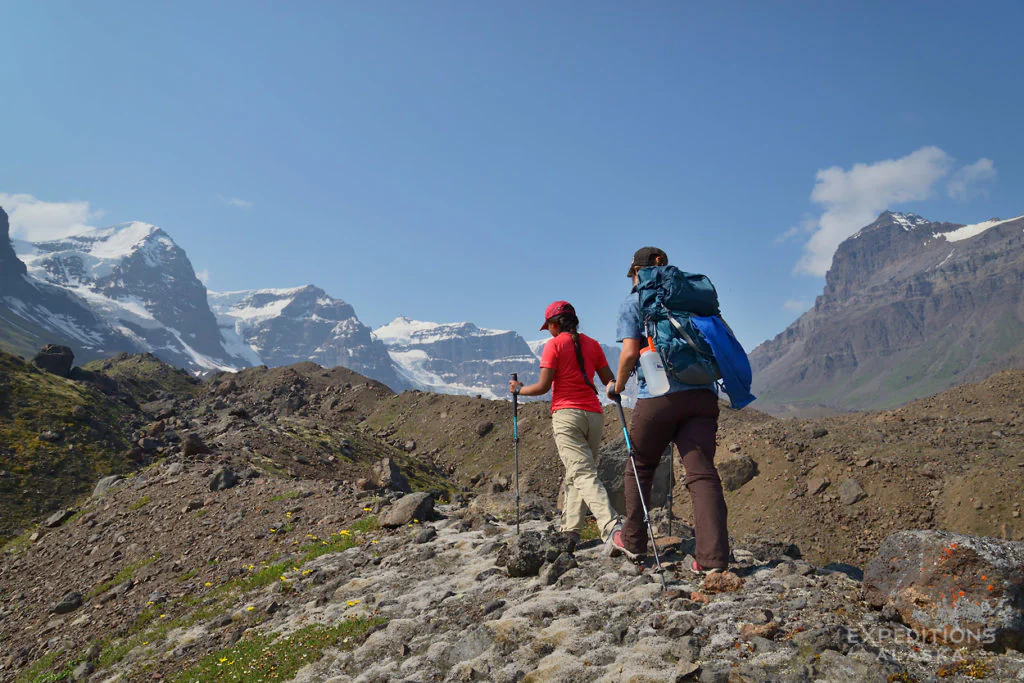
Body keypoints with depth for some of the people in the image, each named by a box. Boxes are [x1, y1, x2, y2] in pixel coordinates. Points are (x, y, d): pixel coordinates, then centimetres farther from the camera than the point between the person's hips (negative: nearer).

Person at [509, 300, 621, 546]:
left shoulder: (554, 344, -2)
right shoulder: (592, 344, 13)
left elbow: (543, 387, -5)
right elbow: (610, 383, 10)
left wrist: (518, 389, 10)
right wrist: (612, 388, 31)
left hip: (566, 414, -6)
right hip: (594, 414, 6)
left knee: (584, 474, -12)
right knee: (575, 473, 15)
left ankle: (611, 527, -28)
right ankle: (570, 530, 17)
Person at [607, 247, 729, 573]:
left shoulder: (633, 303, 7)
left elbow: (630, 353, -6)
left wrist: (617, 385, 10)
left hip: (659, 395, -3)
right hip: (702, 393, 4)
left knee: (640, 467, 15)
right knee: (702, 472, -1)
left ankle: (633, 542, 27)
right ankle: (713, 557, -11)